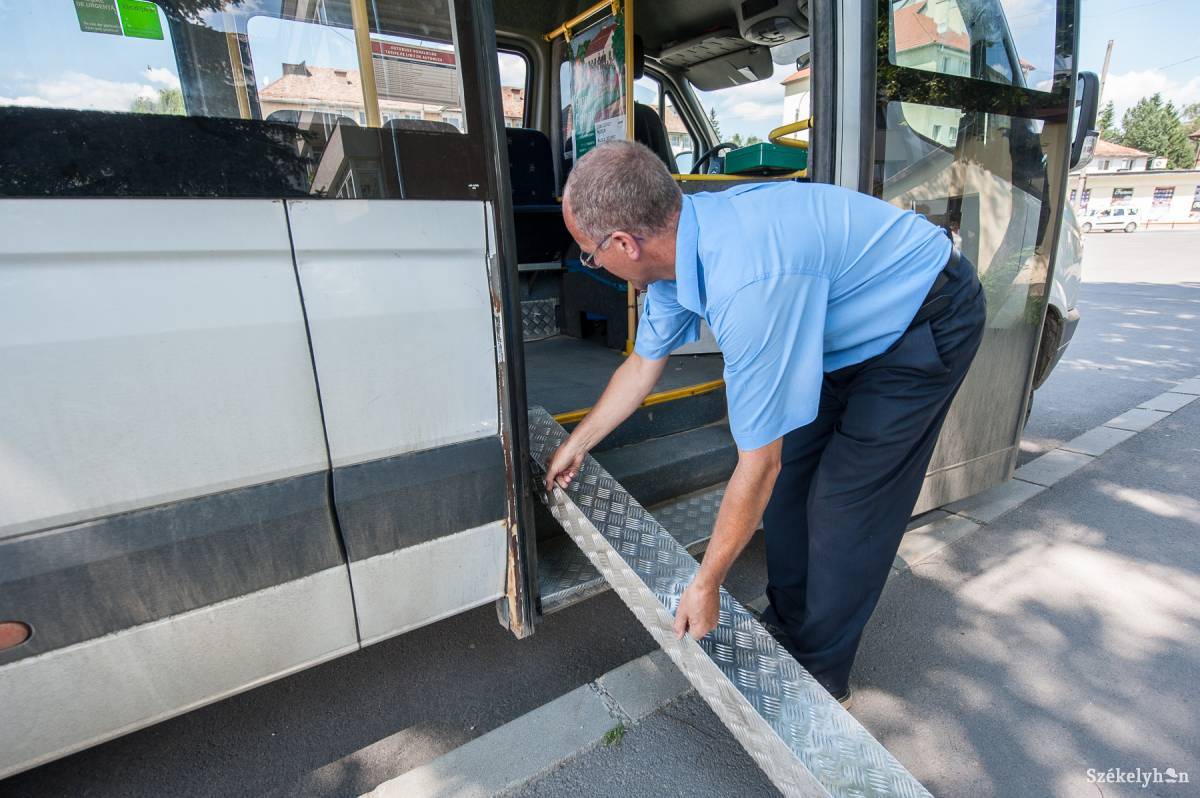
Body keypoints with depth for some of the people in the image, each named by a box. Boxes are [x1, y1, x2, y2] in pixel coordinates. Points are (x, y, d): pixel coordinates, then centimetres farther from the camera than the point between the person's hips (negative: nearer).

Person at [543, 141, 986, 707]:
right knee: (790, 475, 9)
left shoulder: (748, 283, -40)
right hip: (860, 326, 8)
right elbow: (643, 364, 4)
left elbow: (758, 464, -32)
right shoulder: (676, 241, -11)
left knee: (843, 505, -6)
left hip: (929, 324, -8)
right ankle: (786, 624, 29)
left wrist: (704, 585, -17)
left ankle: (818, 674, 18)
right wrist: (576, 444, 15)